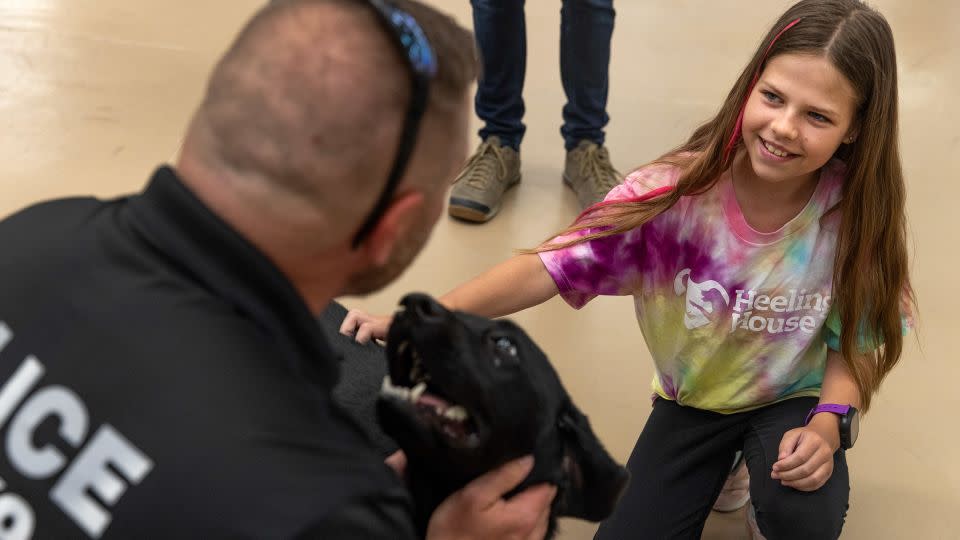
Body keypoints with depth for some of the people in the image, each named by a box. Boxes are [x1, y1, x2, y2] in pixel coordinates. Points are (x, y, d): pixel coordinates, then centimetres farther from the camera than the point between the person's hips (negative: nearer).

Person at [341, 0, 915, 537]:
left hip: (795, 399, -1)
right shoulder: (678, 190, -25)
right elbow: (552, 265, -31)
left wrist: (826, 424, -28)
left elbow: (859, 339, -8)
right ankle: (718, 474, 24)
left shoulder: (856, 210, -21)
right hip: (692, 400, 1)